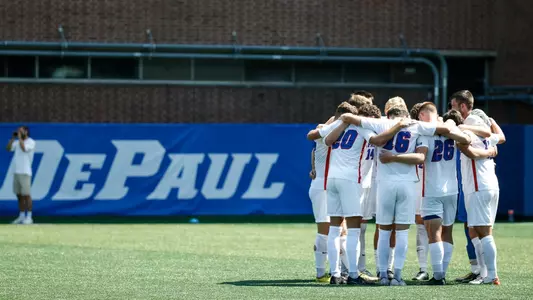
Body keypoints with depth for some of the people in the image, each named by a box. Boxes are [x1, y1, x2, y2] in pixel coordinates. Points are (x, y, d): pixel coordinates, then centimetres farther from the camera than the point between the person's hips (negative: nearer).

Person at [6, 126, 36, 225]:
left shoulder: (31, 142, -5)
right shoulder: (18, 142, 16)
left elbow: (24, 148, -23)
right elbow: (8, 148, 10)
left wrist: (20, 137, -13)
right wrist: (13, 138, 3)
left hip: (25, 172, -7)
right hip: (16, 172, 7)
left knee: (26, 195, -8)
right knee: (19, 195, 7)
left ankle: (29, 217, -5)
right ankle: (21, 217, 11)